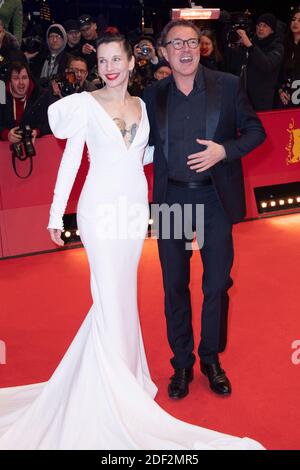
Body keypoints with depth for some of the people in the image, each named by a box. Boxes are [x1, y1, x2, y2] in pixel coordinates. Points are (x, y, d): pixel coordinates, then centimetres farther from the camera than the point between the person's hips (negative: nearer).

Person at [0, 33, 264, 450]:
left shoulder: (141, 105, 11)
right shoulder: (86, 104, -3)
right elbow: (70, 161, -4)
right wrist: (56, 213, -6)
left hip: (135, 205, 4)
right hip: (101, 207, -4)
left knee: (124, 291, 12)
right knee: (111, 294, -3)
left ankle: (125, 369, 28)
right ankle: (114, 388, 10)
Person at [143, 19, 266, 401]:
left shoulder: (227, 86, -1)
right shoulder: (153, 95, 4)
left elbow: (255, 130, 1)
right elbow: (146, 142, 12)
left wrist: (224, 151, -15)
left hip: (215, 198, -1)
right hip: (171, 200, 2)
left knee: (217, 283, 8)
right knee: (174, 285, 9)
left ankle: (211, 359, 29)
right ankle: (182, 363, 26)